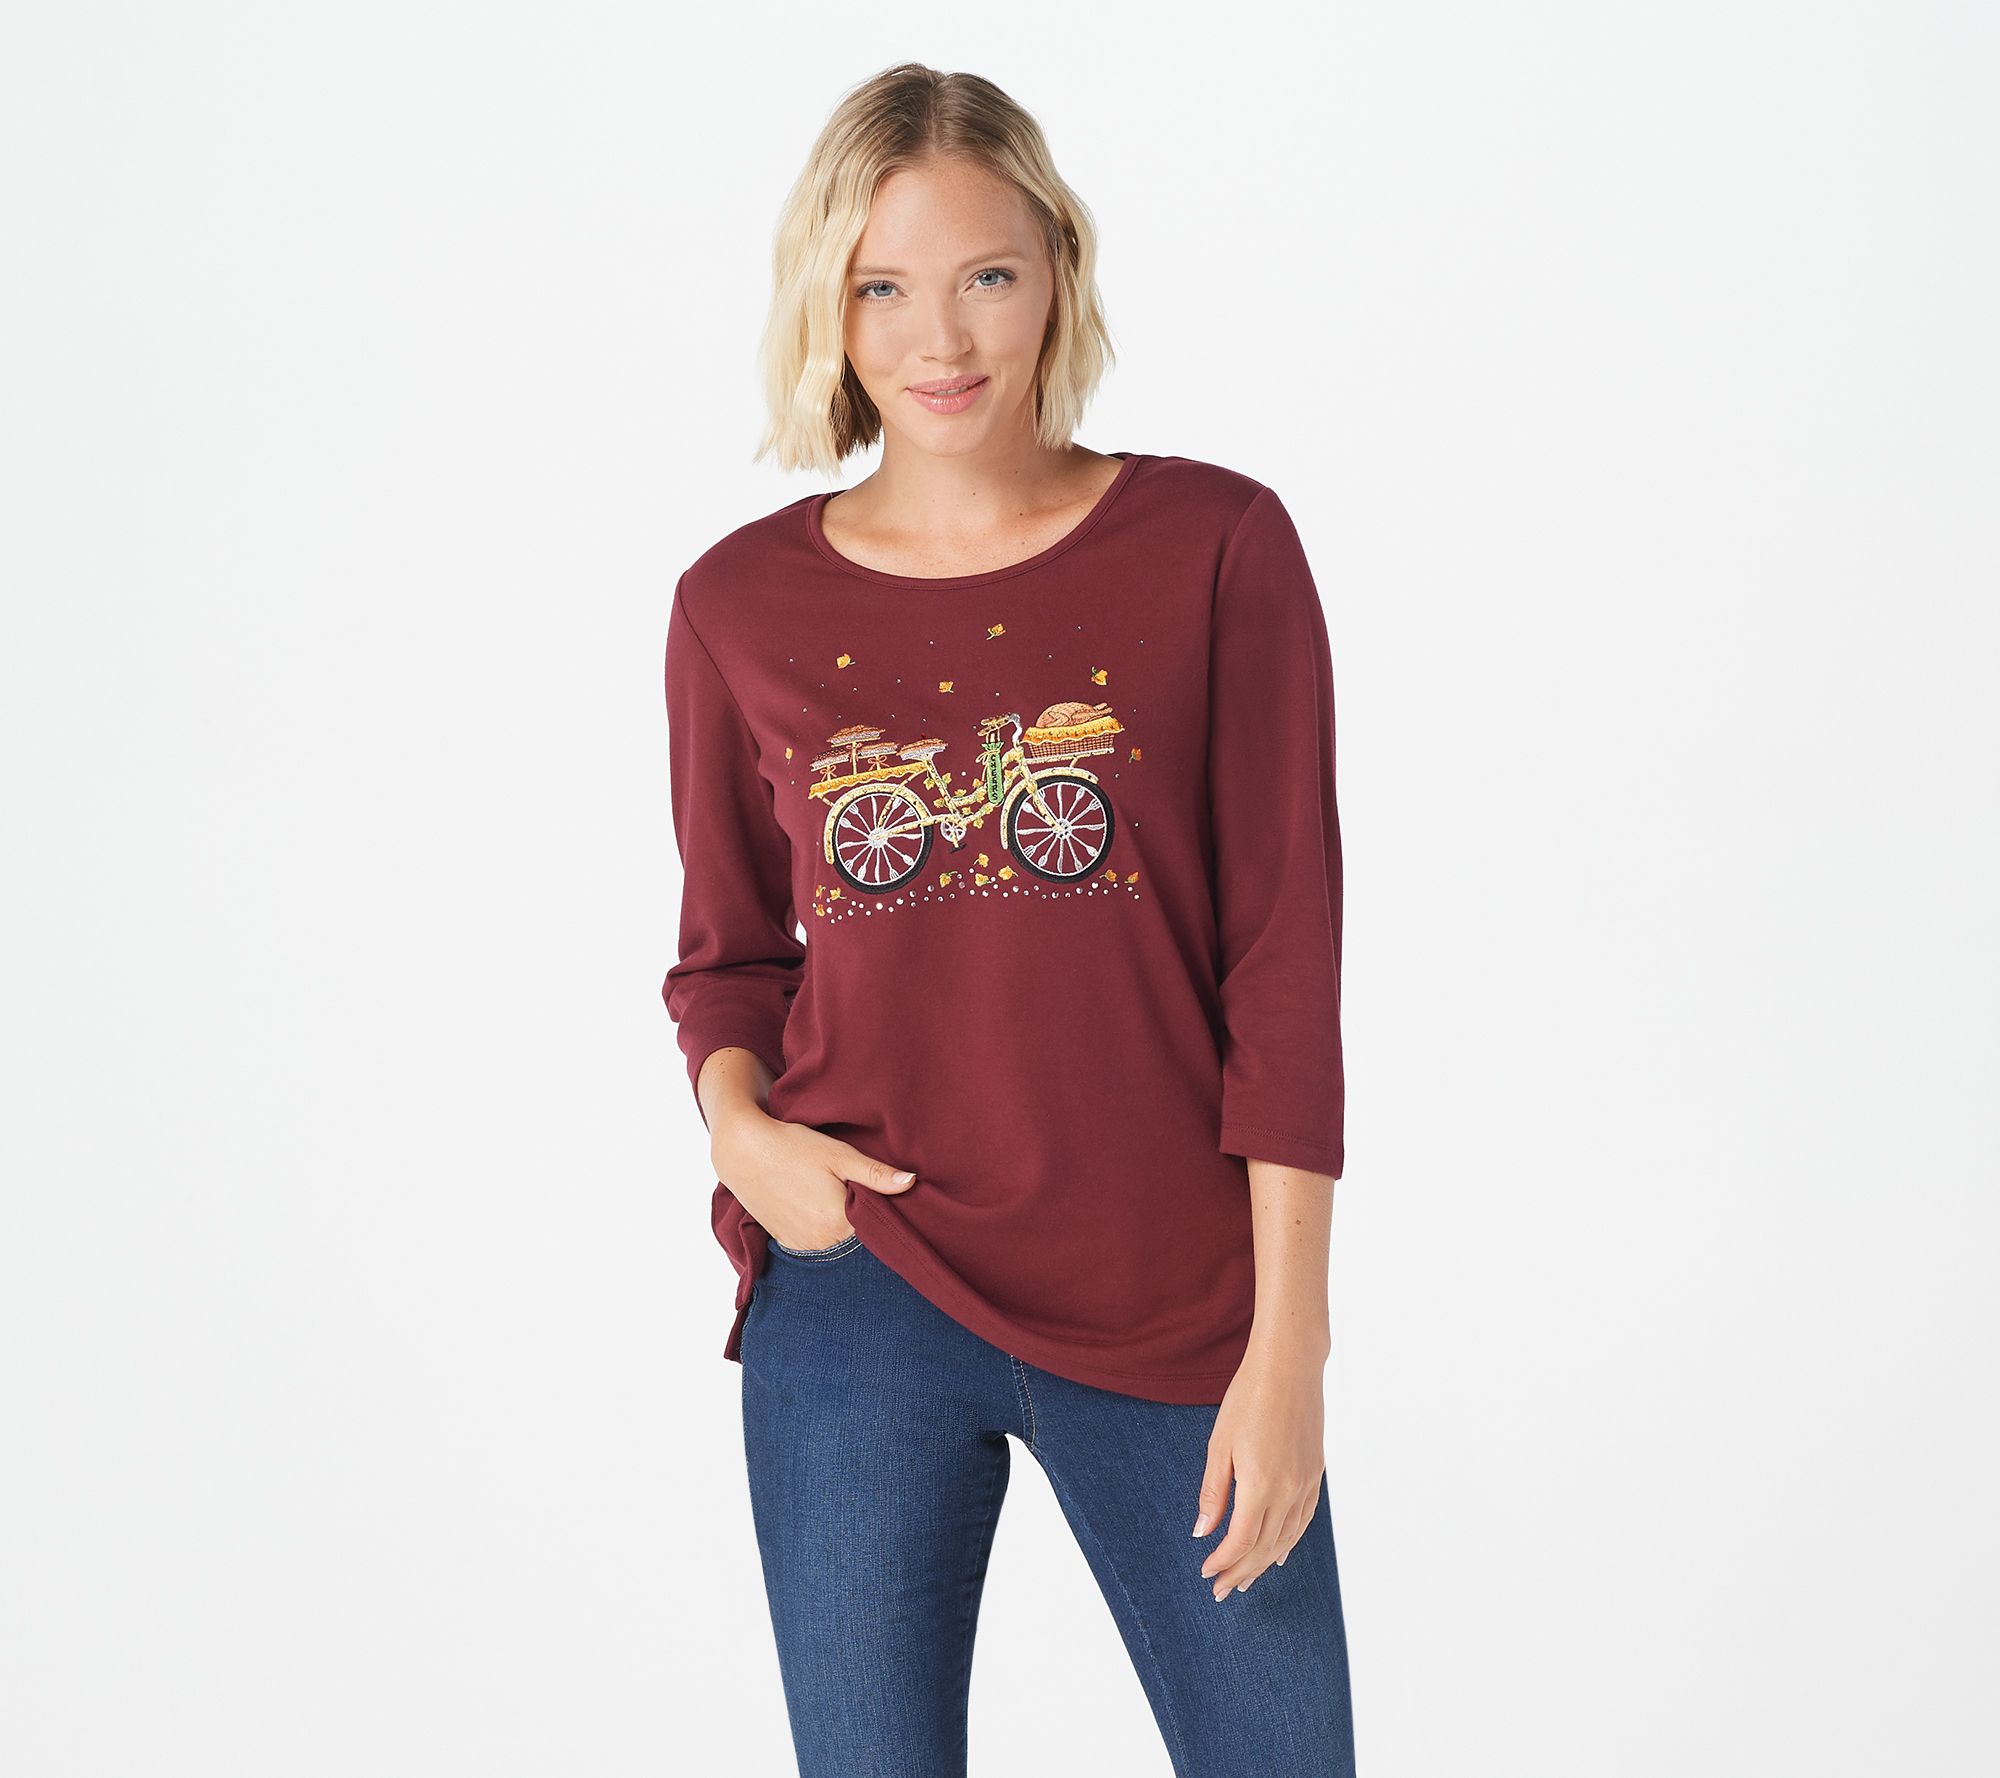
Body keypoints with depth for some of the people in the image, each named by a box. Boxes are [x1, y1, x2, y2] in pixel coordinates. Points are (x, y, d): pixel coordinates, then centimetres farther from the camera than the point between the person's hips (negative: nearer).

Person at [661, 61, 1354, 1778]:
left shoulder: (1215, 546, -3)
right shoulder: (742, 603, 2)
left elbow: (1285, 958, -5)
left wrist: (1289, 1343, -8)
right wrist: (736, 1123, -9)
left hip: (1173, 1313, -1)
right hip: (855, 1306, 1)